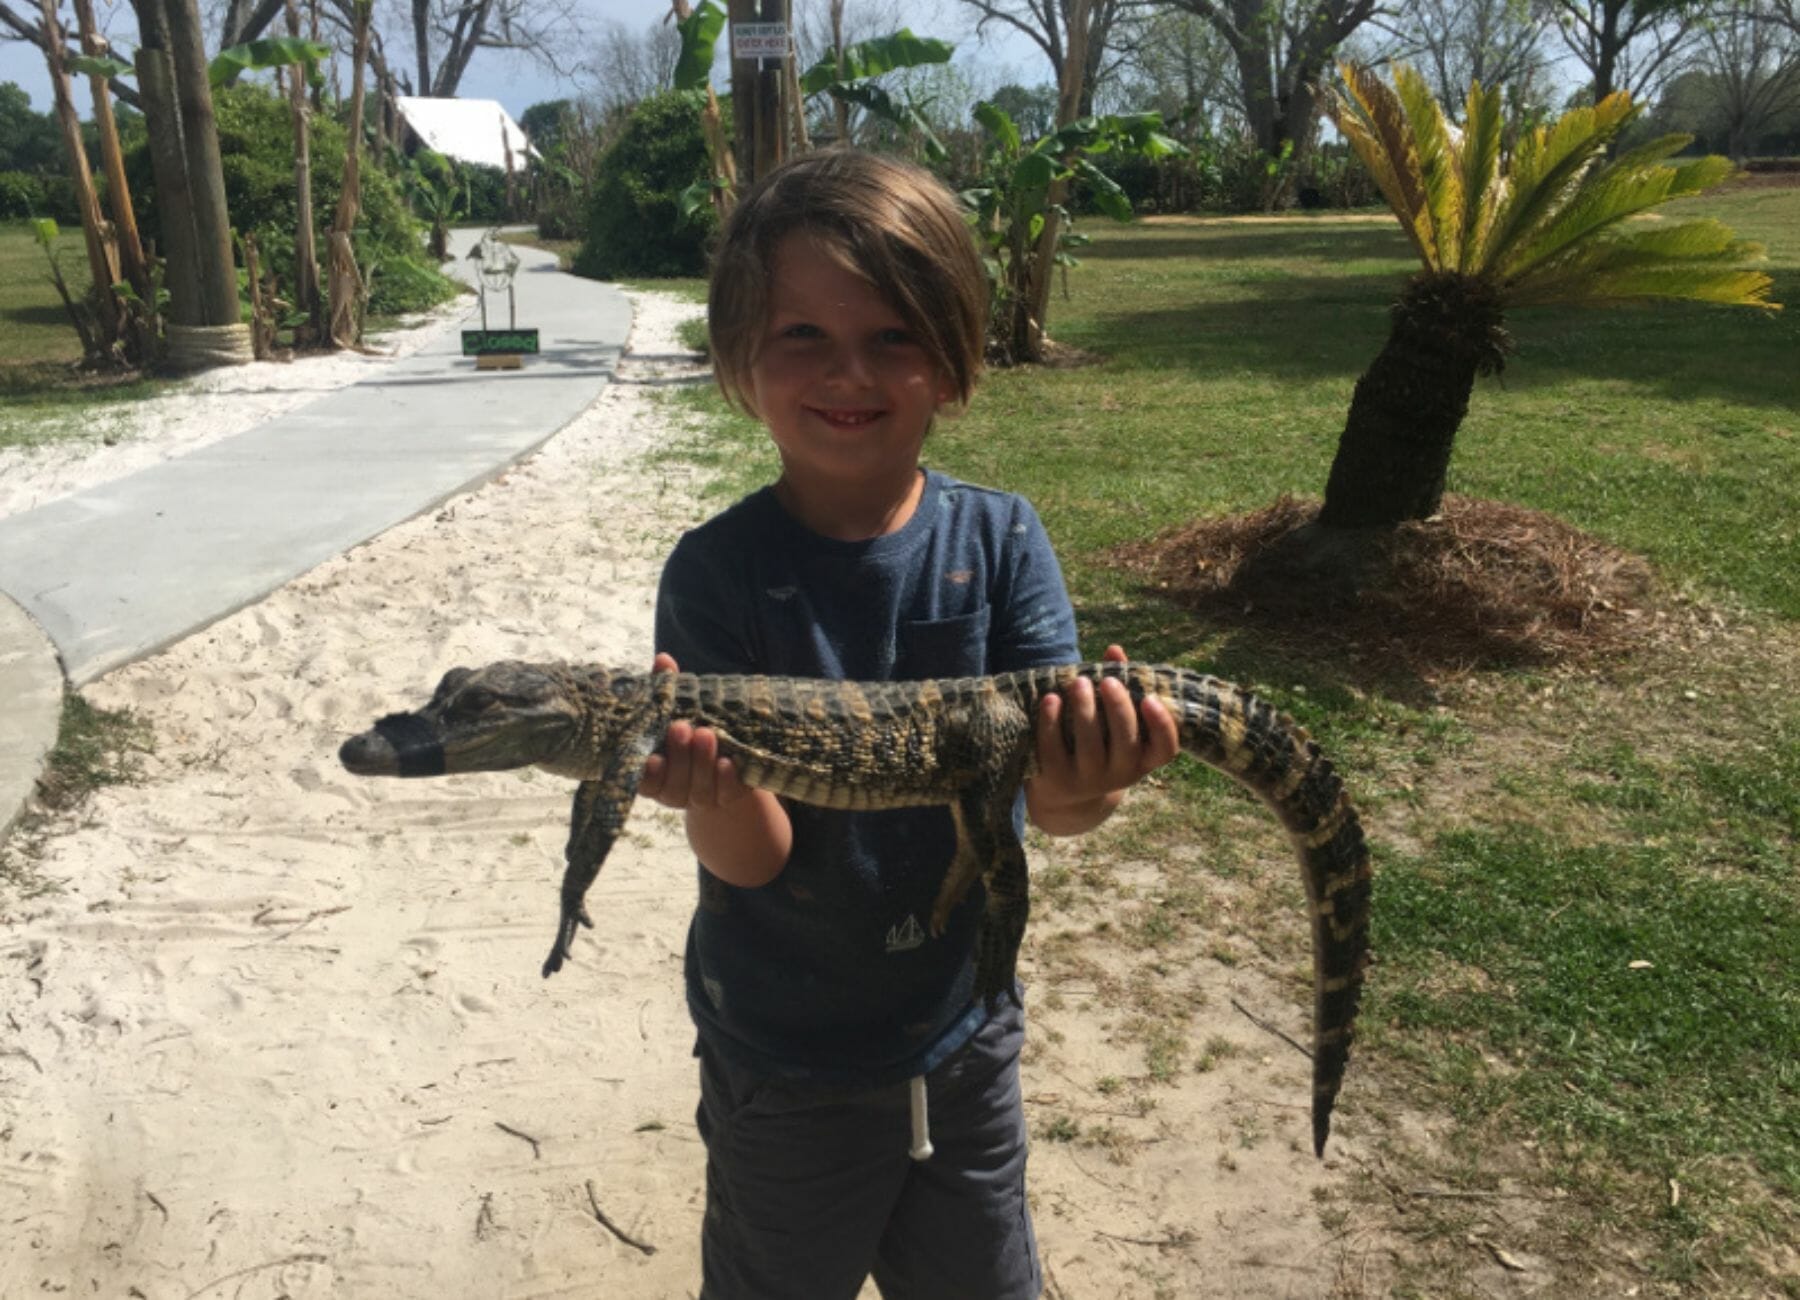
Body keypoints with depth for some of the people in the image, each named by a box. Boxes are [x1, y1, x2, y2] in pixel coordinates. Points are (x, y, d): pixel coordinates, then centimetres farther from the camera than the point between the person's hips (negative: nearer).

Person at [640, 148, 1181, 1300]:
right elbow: (750, 856, -19)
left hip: (967, 1028, 3)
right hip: (785, 1061, -2)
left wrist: (1081, 789, -41)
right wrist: (715, 790, -41)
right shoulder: (719, 571, -16)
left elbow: (1042, 774, -18)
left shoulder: (1000, 541, -10)